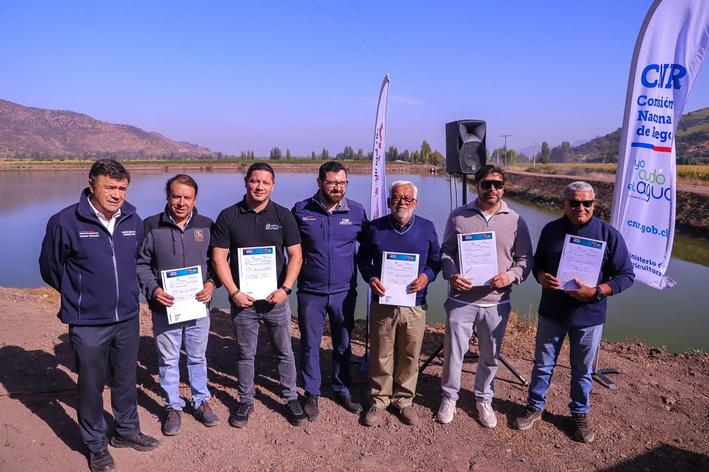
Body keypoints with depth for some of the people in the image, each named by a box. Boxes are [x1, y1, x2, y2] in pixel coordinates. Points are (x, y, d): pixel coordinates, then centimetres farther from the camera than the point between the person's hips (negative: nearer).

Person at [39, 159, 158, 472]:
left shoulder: (134, 221, -1)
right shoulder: (65, 222, -14)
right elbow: (50, 267, 0)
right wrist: (79, 294, 9)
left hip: (128, 318, 4)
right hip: (87, 323, -3)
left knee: (126, 380, 18)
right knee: (91, 384, 11)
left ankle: (127, 431, 39)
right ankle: (96, 444, 31)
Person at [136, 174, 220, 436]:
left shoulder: (206, 226, 0)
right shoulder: (152, 227, -5)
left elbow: (216, 260, 7)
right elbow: (141, 264, 0)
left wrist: (211, 283, -10)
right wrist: (153, 289, -14)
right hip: (165, 309, -1)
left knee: (198, 358, 16)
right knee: (168, 361, 12)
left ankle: (201, 401, 34)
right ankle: (173, 407, 29)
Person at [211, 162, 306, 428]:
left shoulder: (283, 216, -2)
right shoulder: (228, 216, -3)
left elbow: (296, 256, -1)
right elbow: (219, 258, -4)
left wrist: (285, 289, -13)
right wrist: (234, 292, -12)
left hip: (276, 297, 1)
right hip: (242, 299, 0)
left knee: (285, 352, 11)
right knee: (245, 354, 13)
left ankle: (291, 399, 28)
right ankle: (245, 401, 31)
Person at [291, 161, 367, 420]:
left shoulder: (357, 211, -1)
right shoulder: (301, 210, -4)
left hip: (344, 292, 1)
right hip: (310, 292, -1)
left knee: (343, 345, 15)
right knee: (310, 345, 9)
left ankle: (343, 390, 34)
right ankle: (311, 394, 27)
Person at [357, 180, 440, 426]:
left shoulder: (427, 228, 2)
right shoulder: (375, 228, 0)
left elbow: (436, 260, 9)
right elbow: (362, 259, 9)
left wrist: (427, 276, -11)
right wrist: (371, 278, -10)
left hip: (415, 306, 1)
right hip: (382, 304, 0)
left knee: (410, 357, 11)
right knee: (381, 356, 9)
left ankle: (404, 399, 31)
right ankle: (380, 399, 28)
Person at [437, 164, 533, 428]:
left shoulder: (515, 221, 1)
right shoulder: (458, 216, -1)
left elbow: (525, 259, 6)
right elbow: (445, 251, 4)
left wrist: (510, 276, -13)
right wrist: (451, 275, -14)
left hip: (496, 302, 1)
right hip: (461, 299, -1)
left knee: (490, 357, 15)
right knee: (454, 352, 9)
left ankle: (484, 400, 36)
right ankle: (449, 397, 30)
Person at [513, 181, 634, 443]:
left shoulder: (609, 234, -9)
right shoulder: (551, 230, -2)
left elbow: (626, 274, -6)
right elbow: (537, 263, 9)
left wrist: (597, 291, -21)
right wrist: (541, 277, -14)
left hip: (589, 316, -1)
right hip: (551, 313, 2)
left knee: (583, 370, 16)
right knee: (543, 364, 14)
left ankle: (580, 414, 38)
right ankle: (535, 406, 34)